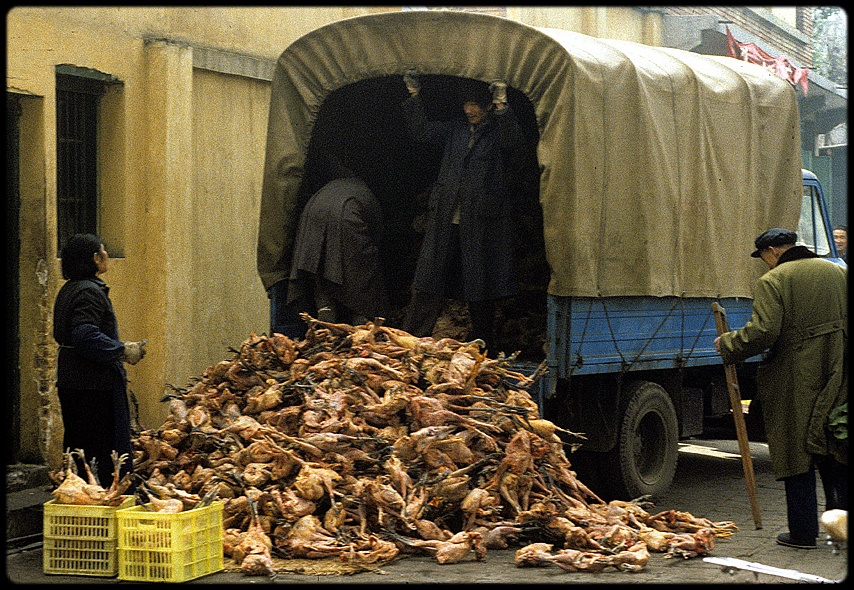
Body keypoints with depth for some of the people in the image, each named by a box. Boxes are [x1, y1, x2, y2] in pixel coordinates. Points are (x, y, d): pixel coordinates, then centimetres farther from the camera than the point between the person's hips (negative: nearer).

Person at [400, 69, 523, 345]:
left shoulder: (498, 131, 2)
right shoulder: (455, 130, 15)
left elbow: (512, 141, -19)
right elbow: (420, 131, 15)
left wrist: (502, 105, -27)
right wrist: (414, 95, 7)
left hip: (482, 221, -4)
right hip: (445, 220, 4)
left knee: (480, 289, 3)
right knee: (428, 282, 0)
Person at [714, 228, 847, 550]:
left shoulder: (773, 281, -9)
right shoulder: (839, 273, 11)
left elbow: (762, 332, -18)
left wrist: (727, 345, -3)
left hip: (795, 382, -6)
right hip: (837, 379, 6)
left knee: (797, 456, 3)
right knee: (835, 456, 14)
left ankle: (803, 531, 6)